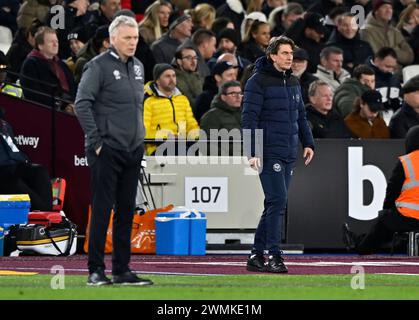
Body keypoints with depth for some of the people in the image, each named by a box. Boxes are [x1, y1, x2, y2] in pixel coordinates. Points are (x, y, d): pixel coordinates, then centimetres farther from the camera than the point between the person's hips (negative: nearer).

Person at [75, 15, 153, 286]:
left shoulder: (138, 67, 14)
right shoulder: (99, 66, -9)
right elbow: (82, 104, -14)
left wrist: (140, 137, 15)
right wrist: (96, 141, -16)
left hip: (134, 151, 7)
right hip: (107, 151, -7)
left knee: (126, 211, 9)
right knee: (102, 210, -5)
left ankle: (122, 269, 14)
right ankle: (96, 270, -2)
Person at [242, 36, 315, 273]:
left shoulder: (293, 82, 15)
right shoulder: (259, 82, -8)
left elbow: (301, 116, 23)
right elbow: (249, 118, -12)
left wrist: (308, 143, 12)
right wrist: (253, 152, -18)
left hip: (289, 154, 8)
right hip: (269, 153, -8)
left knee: (277, 204, 8)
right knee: (278, 200, -14)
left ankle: (257, 255, 14)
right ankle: (274, 255, -11)